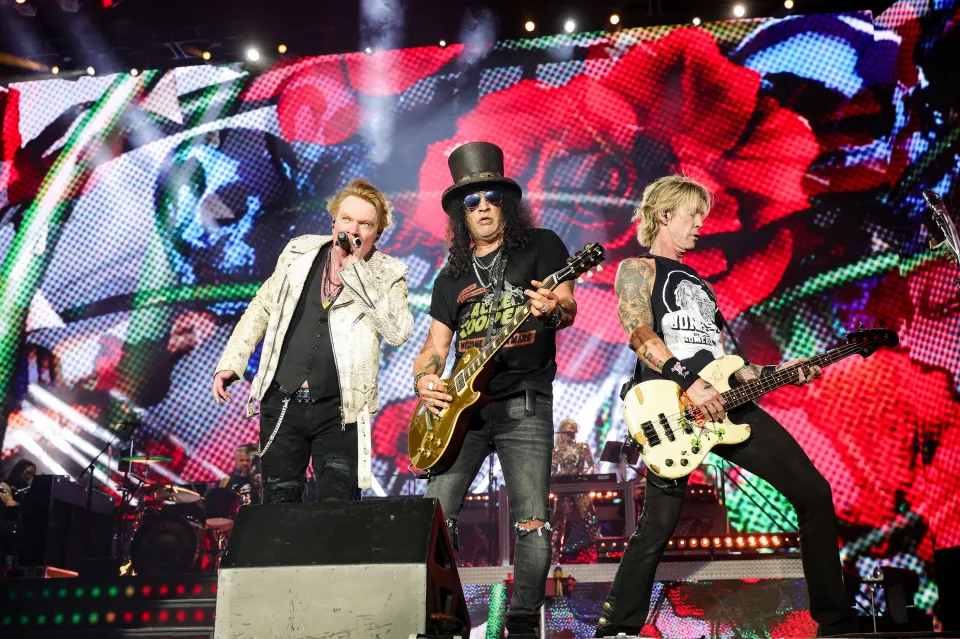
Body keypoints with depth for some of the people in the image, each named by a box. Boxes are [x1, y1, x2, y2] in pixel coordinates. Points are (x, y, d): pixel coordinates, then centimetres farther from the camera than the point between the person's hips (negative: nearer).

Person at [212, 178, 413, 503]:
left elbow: (399, 331, -18)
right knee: (278, 506, 9)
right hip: (282, 403, 3)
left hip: (339, 411, -3)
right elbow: (262, 308, 16)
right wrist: (230, 363, 10)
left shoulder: (387, 275, -1)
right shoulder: (299, 252, 8)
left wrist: (355, 271, -17)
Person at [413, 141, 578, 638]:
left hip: (524, 404, -4)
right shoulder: (451, 275, 18)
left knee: (532, 521, -9)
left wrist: (553, 310, -32)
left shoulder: (540, 245, 5)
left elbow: (567, 309, -8)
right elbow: (435, 344, 17)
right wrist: (424, 379, -4)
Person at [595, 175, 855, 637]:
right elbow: (638, 332, -12)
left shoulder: (699, 284, 29)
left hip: (725, 403, 7)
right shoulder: (637, 268, 7)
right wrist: (689, 382, -23)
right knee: (658, 525, -12)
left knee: (813, 493, 1)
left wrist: (774, 372, 13)